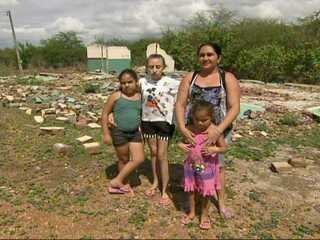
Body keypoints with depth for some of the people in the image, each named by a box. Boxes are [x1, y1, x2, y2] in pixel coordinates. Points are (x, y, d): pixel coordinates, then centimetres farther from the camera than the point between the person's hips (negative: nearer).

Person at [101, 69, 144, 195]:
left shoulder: (140, 97, 2)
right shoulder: (116, 96, -9)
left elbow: (143, 114, 15)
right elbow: (105, 114, -6)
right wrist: (106, 133, -11)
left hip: (135, 133, 4)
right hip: (119, 133, -4)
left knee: (139, 159, 0)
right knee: (124, 159, 9)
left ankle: (117, 181, 15)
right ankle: (122, 184, 33)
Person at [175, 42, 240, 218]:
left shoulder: (228, 78, -3)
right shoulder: (190, 78, 4)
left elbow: (235, 107, -11)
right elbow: (180, 104, -1)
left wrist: (219, 129, -23)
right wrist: (182, 128, -16)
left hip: (219, 131, -1)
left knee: (218, 164, 11)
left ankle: (221, 202, 31)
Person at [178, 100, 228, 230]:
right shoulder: (189, 129, -9)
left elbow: (224, 147, -11)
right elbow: (181, 141, 5)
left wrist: (214, 149, -30)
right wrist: (181, 145, -18)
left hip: (207, 167, -3)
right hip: (191, 166, 3)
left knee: (206, 192, 14)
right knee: (191, 190, 18)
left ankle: (204, 215, 38)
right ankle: (192, 212, 42)